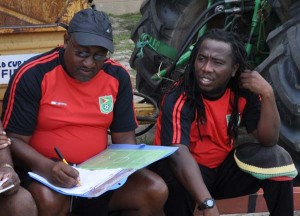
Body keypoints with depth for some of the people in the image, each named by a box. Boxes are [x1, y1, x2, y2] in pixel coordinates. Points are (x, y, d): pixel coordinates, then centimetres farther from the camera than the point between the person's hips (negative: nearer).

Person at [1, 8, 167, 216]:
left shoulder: (118, 76, 2)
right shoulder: (33, 75, -12)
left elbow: (125, 138, 6)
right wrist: (47, 167, -30)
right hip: (46, 172, -4)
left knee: (156, 191, -18)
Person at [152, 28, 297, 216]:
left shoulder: (243, 92, -11)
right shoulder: (178, 99, -26)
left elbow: (268, 140, -14)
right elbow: (178, 153, -40)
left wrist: (267, 94, -29)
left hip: (224, 167, 5)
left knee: (276, 158, -17)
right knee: (177, 180, -38)